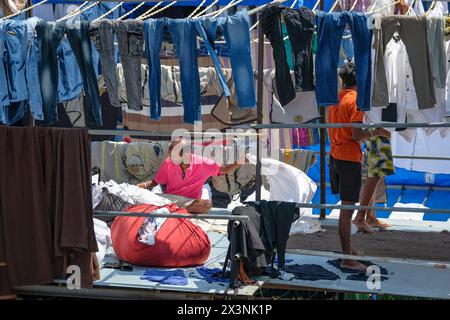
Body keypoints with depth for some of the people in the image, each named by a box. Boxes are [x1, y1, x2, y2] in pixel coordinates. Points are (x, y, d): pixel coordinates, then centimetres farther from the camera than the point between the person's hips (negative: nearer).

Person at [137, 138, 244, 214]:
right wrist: (144, 185, -12)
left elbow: (223, 170, -2)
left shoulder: (201, 163, -8)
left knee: (207, 204, -36)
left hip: (190, 201, 0)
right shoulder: (168, 163, -5)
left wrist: (237, 164, -21)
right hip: (169, 197, 0)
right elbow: (155, 182, 8)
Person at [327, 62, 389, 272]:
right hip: (349, 159, -8)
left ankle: (347, 250, 28)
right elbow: (357, 135, -20)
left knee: (345, 207, 17)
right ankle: (347, 259, 0)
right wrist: (373, 133, -2)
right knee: (347, 208, -4)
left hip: (334, 156, 8)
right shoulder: (355, 100, -14)